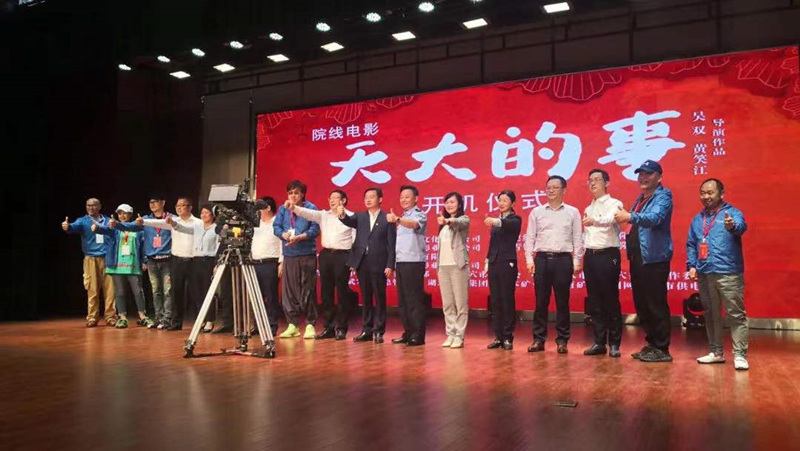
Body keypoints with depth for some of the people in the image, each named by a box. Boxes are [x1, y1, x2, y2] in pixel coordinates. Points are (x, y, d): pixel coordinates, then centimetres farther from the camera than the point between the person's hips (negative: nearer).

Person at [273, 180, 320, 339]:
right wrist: (284, 234, -15)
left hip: (307, 254, -4)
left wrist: (299, 237, -21)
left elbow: (315, 229, -8)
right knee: (289, 290, 4)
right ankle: (292, 324, 13)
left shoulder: (311, 208, -1)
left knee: (308, 290, -3)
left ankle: (310, 325, 5)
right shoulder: (282, 209, 12)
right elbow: (276, 226, 6)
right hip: (289, 254, 4)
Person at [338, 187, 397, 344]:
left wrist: (390, 265, -10)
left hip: (379, 264, -4)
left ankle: (379, 331, 10)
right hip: (362, 263, 4)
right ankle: (366, 330, 18)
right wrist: (342, 215, -32)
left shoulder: (387, 219, 0)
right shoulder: (359, 216, 12)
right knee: (365, 298, 11)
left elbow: (391, 244, -3)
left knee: (379, 298, 3)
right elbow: (349, 221, -9)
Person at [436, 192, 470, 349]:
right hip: (443, 266, 6)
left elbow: (459, 223, -26)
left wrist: (448, 221, -46)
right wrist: (438, 264, 11)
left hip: (458, 265, -6)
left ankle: (459, 336, 2)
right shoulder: (443, 224, 19)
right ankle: (450, 334, 14)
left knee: (460, 303, -3)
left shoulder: (463, 219, -1)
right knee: (447, 304, 8)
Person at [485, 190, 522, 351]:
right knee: (495, 301, 7)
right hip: (494, 264, 6)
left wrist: (496, 222, -48)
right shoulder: (495, 220, 16)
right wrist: (487, 261, 13)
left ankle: (507, 337, 5)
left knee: (507, 300, -3)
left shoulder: (515, 219, -4)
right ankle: (498, 336, 15)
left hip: (508, 264, -6)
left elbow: (509, 225, -28)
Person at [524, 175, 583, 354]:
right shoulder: (536, 212, 8)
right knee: (541, 301, 4)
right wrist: (529, 260, -1)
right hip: (542, 259, 1)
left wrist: (577, 262, -1)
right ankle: (539, 339, 11)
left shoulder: (573, 212, 6)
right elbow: (530, 237, 7)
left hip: (563, 259, -1)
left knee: (562, 301, 3)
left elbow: (578, 238, 5)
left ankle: (562, 340, 13)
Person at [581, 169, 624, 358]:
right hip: (590, 256, 6)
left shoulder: (614, 203, -3)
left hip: (608, 255, -6)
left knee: (611, 301, -2)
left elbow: (610, 219, -26)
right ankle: (599, 342, 14)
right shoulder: (588, 209, 19)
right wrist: (582, 256, 8)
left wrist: (594, 221, -45)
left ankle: (614, 343, 6)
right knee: (595, 302, 8)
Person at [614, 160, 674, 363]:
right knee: (641, 304, 13)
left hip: (654, 259, -9)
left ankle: (661, 349, 4)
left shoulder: (663, 197, -8)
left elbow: (655, 218, -27)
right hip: (637, 258, 9)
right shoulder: (640, 199, 18)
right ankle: (651, 344, 23)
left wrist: (630, 217, -41)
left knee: (656, 305, -5)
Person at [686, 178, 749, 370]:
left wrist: (732, 226, -48)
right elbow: (691, 245, 18)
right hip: (704, 274, 6)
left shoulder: (732, 213, -2)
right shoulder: (697, 219, 15)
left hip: (728, 273, -6)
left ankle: (739, 355, 2)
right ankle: (716, 352, 24)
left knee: (736, 315, -4)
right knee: (710, 315, 13)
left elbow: (741, 226, -25)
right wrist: (691, 265, 5)